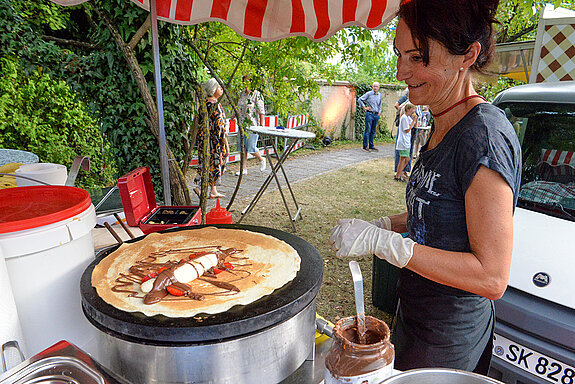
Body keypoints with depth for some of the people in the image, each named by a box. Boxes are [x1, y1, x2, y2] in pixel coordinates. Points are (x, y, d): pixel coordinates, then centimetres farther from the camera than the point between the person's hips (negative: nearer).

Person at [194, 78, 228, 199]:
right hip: (214, 140, -9)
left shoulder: (204, 104, 9)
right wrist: (226, 144, -15)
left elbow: (199, 122, 14)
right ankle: (199, 186, -3)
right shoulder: (215, 105, -17)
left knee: (209, 164, 13)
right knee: (214, 164, 1)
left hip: (203, 139, 9)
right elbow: (220, 127, -19)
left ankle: (213, 191, 20)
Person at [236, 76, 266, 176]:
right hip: (242, 124, 7)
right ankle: (244, 168, 14)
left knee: (251, 147, -4)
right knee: (243, 146, 6)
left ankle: (261, 159, 26)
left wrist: (261, 125, -15)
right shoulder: (242, 94, 11)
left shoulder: (257, 94, -9)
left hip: (253, 125, -7)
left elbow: (261, 111, -12)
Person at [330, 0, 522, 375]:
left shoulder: (485, 135, -26)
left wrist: (383, 241, -29)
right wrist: (387, 224, -1)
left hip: (448, 342, -8)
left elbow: (492, 277, -27)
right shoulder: (442, 125, 3)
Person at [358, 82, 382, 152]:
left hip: (376, 115, 5)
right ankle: (365, 146, -3)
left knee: (373, 131, 8)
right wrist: (364, 108, -6)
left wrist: (379, 113, 17)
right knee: (367, 130, -7)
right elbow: (359, 100, -4)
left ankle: (371, 145, 15)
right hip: (369, 114, -5)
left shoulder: (379, 95, 13)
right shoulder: (368, 94, -4)